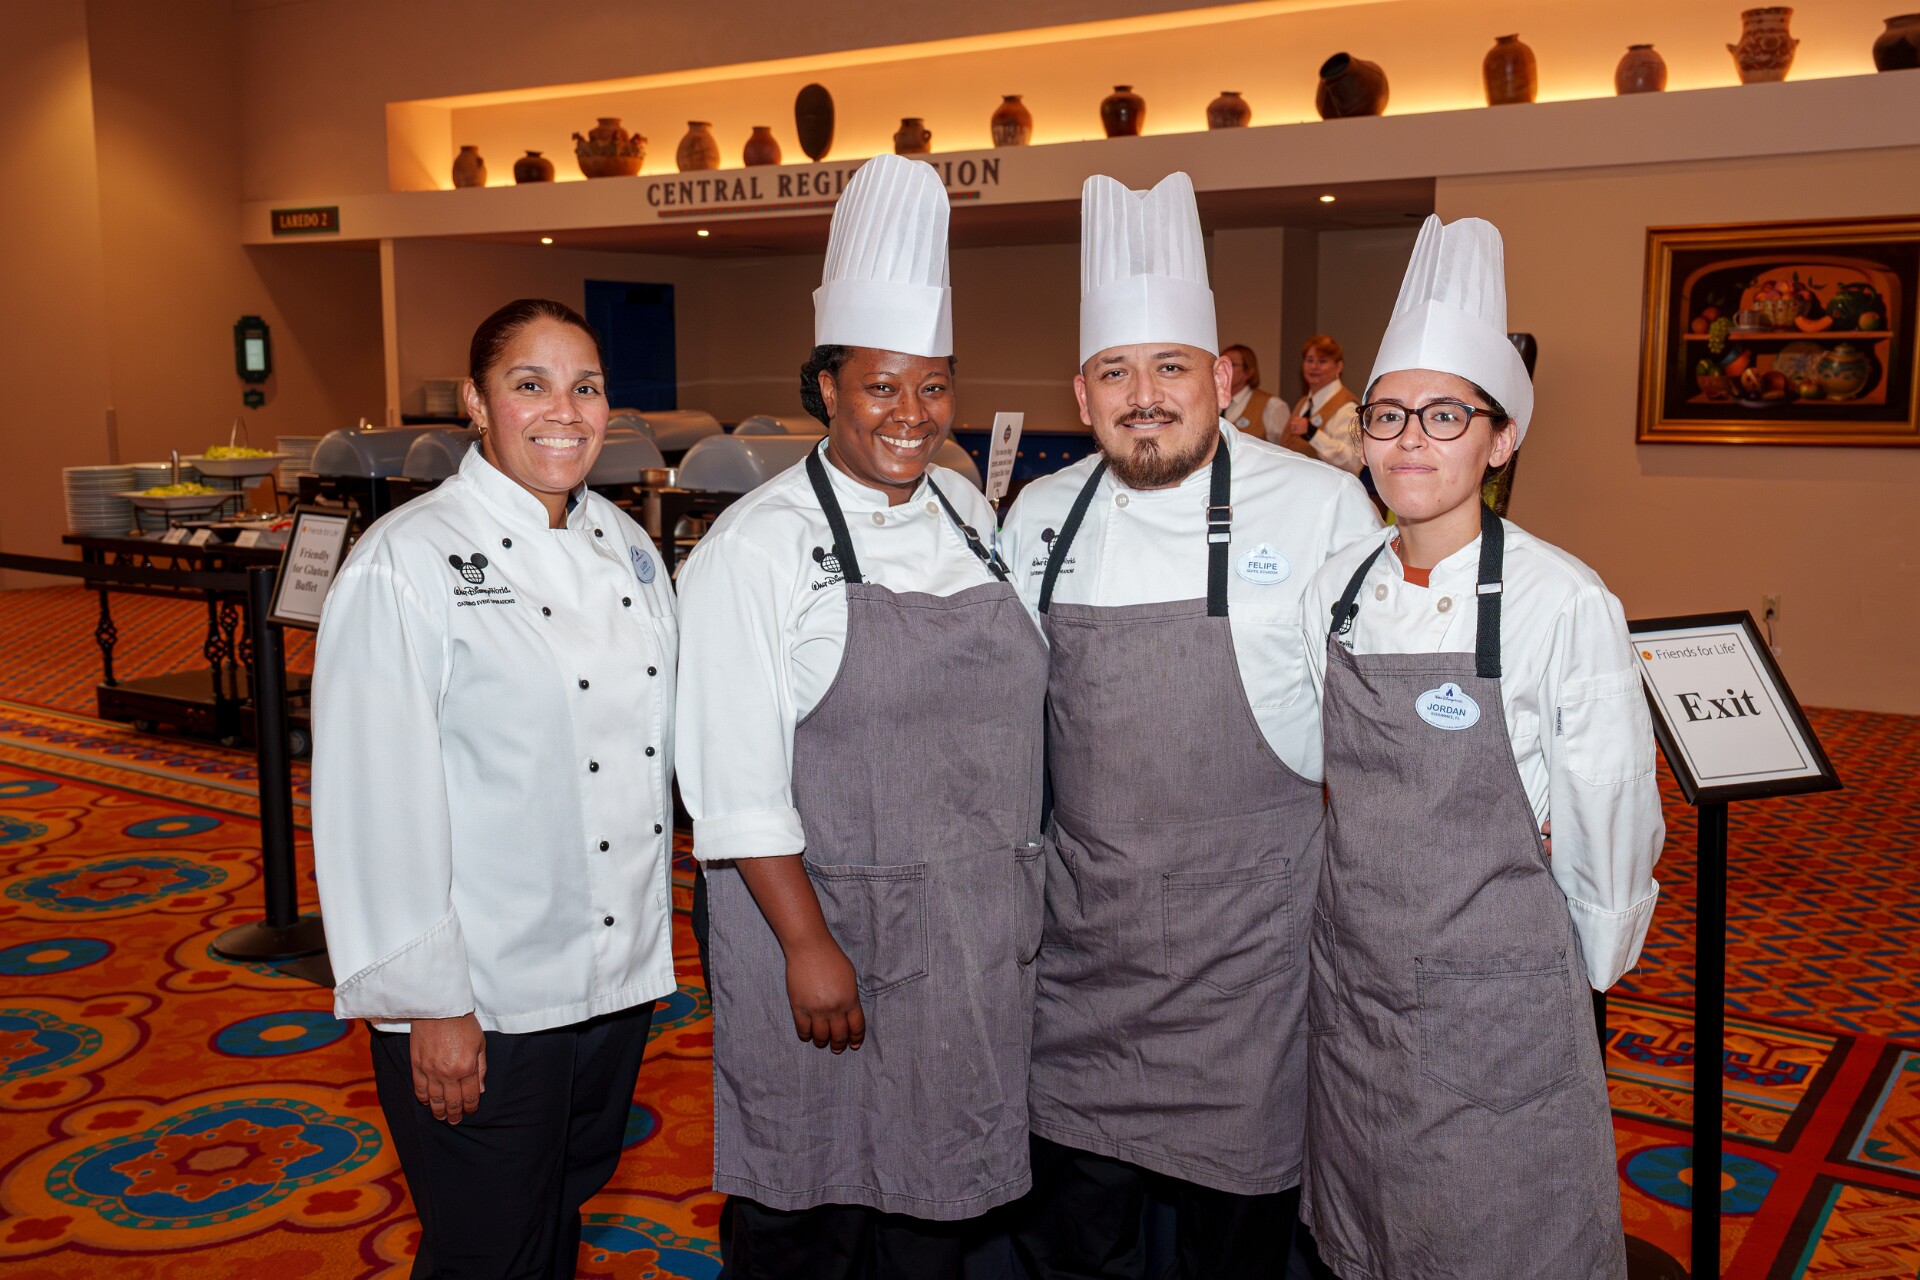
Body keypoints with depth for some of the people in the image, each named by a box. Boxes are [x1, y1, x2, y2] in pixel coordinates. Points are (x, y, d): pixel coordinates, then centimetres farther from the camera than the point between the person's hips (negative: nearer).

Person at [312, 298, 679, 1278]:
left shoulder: (626, 546, 6)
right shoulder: (406, 563, -15)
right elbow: (379, 803, -17)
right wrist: (427, 1002, -16)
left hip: (619, 975, 6)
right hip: (478, 1008, -6)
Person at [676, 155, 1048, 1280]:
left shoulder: (970, 514, 7)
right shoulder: (760, 544, -11)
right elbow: (739, 778, -15)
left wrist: (1023, 893, 11)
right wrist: (809, 942, -17)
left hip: (978, 933, 5)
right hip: (832, 926, -5)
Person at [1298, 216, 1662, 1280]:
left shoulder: (1566, 605, -16)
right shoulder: (1335, 590, -1)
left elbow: (1608, 825, -8)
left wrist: (1592, 966, 2)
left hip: (1498, 1000, -4)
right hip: (1350, 976, 5)